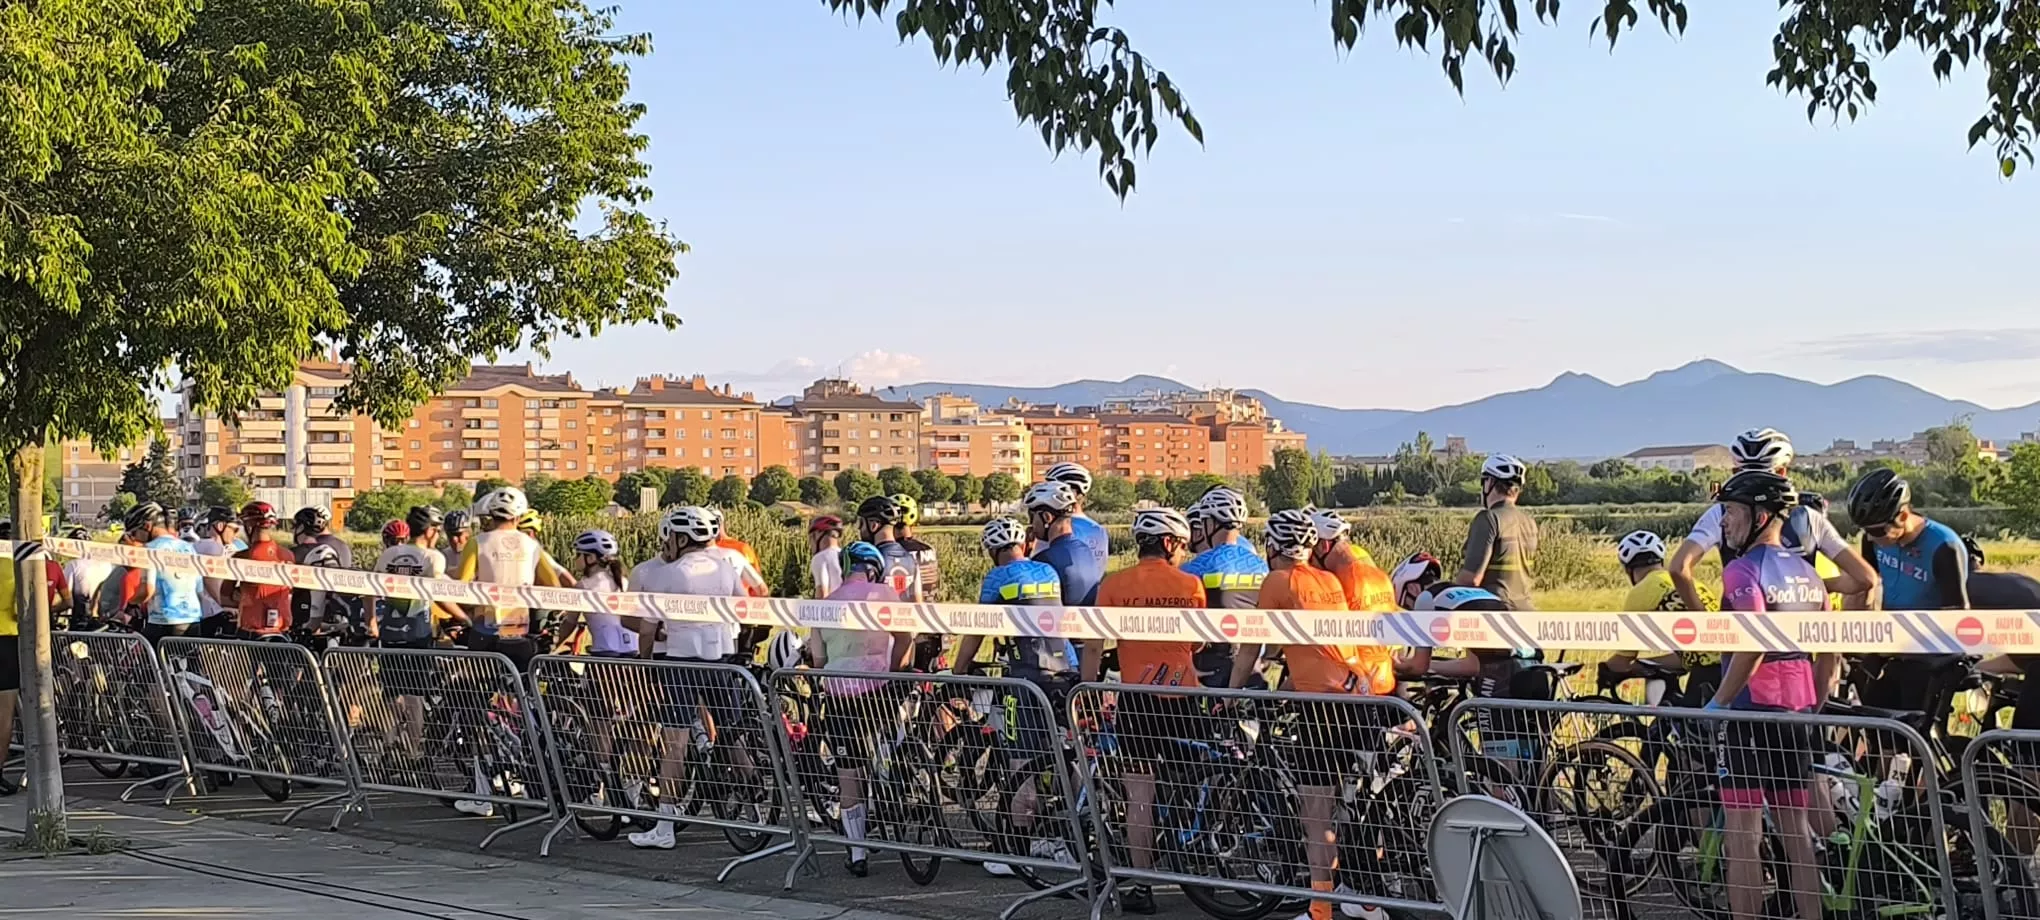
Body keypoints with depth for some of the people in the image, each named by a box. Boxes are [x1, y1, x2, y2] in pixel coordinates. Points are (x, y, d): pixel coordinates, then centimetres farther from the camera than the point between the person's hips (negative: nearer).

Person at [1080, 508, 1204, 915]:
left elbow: (1094, 646, -5)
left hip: (1137, 697, -1)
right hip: (1182, 696, 1)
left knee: (1140, 794, 1)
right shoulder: (1191, 584, 1)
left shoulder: (1114, 584, -4)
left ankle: (1142, 887, 2)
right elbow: (1198, 644, 11)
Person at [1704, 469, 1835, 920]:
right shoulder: (1807, 573, 12)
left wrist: (1716, 703, -15)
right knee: (1795, 828, 13)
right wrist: (1813, 706, 21)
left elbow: (1752, 646, -24)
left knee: (1743, 834, -2)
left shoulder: (1743, 570, -13)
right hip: (1797, 713, 8)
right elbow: (1830, 654, 13)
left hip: (1751, 712, -8)